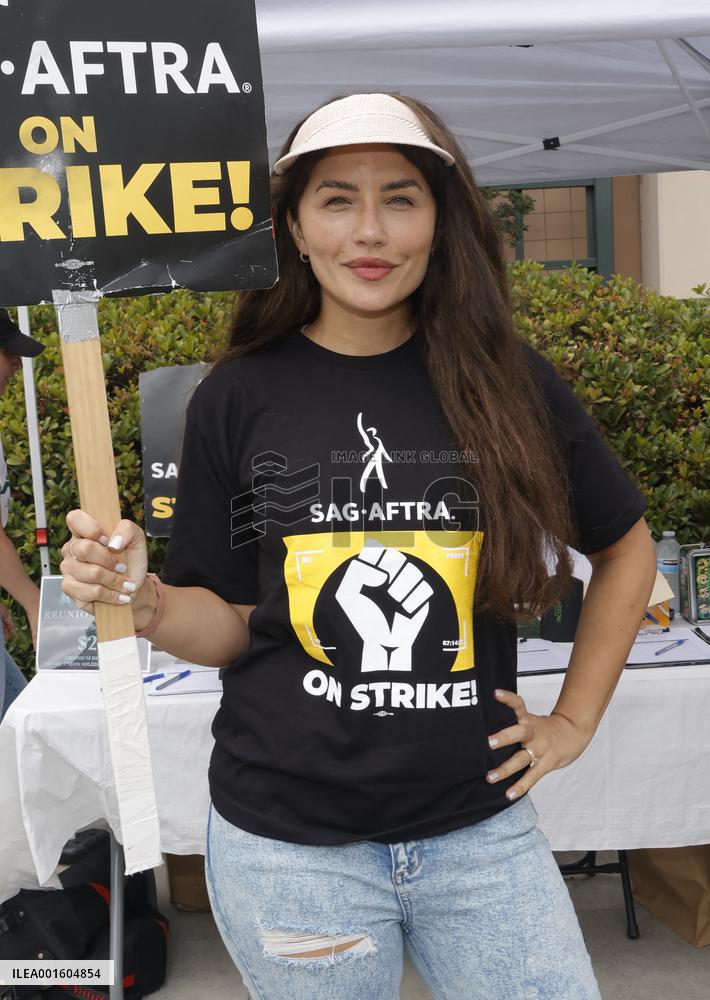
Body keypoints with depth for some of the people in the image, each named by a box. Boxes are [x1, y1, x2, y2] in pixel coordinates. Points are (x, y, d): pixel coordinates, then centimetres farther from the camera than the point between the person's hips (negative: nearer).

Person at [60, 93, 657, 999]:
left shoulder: (505, 382, -5)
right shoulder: (239, 399, -5)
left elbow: (626, 546, 9)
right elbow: (232, 624, 1)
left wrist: (575, 719, 5)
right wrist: (144, 601, -19)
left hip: (479, 832, 1)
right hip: (287, 839, 0)